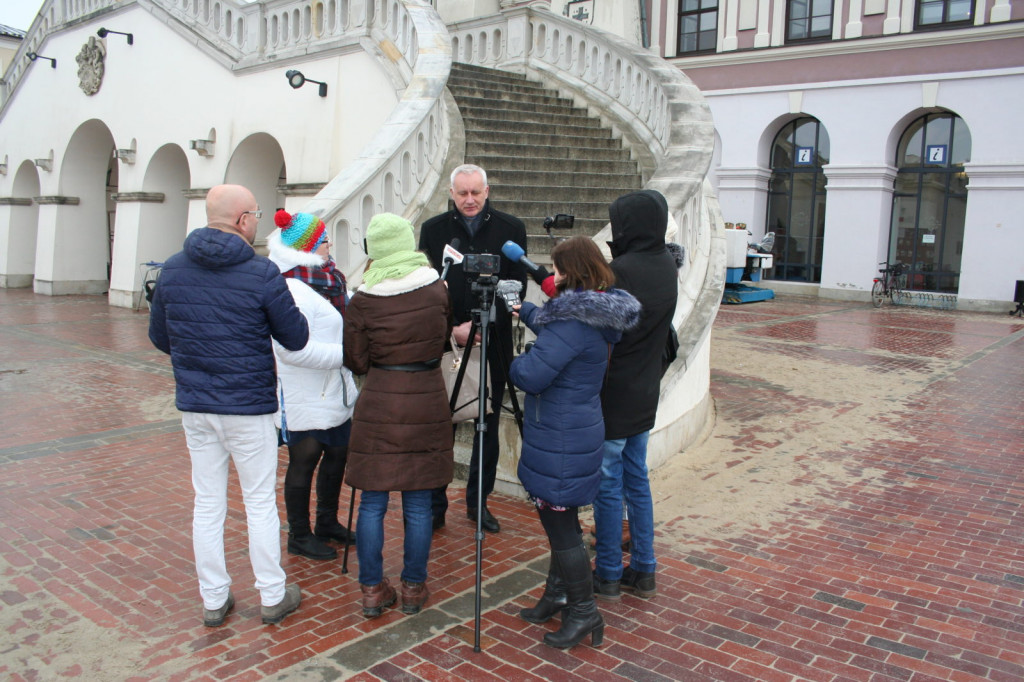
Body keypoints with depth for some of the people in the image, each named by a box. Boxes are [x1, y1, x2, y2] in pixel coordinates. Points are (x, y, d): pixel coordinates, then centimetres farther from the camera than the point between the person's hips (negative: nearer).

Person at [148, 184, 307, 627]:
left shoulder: (172, 270, 0)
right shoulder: (262, 273, -15)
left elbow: (159, 337, 10)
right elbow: (296, 338, -8)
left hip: (194, 406, 5)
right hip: (248, 408, -4)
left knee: (207, 504, 13)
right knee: (260, 503, 9)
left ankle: (213, 600, 25)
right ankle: (273, 597, 21)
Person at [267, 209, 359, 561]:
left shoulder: (329, 277, 8)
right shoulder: (289, 289, -23)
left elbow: (349, 315, 20)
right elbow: (294, 349, -28)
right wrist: (344, 354, -22)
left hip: (335, 392, 9)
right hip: (306, 397, -9)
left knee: (337, 454, 19)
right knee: (304, 461, 5)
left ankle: (327, 521, 38)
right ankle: (299, 536, 22)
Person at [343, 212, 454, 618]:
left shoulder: (363, 301, -8)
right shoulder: (437, 290, -2)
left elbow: (356, 362, -1)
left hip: (379, 404, -1)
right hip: (428, 400, 2)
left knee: (372, 503, 10)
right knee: (418, 504, 10)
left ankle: (372, 589, 18)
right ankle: (413, 588, 21)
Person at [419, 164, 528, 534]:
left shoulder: (511, 228, 3)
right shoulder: (433, 229, 4)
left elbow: (515, 287, -3)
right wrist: (450, 331, -12)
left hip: (494, 343, 1)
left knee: (489, 426, 8)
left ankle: (478, 500, 24)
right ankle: (435, 505, 14)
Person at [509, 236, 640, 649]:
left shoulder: (573, 322, -25)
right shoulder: (595, 314, 6)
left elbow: (531, 376, -26)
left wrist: (514, 363, -5)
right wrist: (523, 310, 34)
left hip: (560, 442, -10)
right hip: (577, 433, 10)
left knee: (560, 525, 2)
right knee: (559, 519, 21)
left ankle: (584, 614, 15)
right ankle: (558, 595, 35)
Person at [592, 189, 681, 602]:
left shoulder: (620, 271, -22)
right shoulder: (666, 266, 4)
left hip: (611, 396, -8)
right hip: (644, 396, 8)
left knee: (607, 486, 4)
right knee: (637, 480, 17)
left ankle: (608, 577, 17)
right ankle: (643, 572, 27)